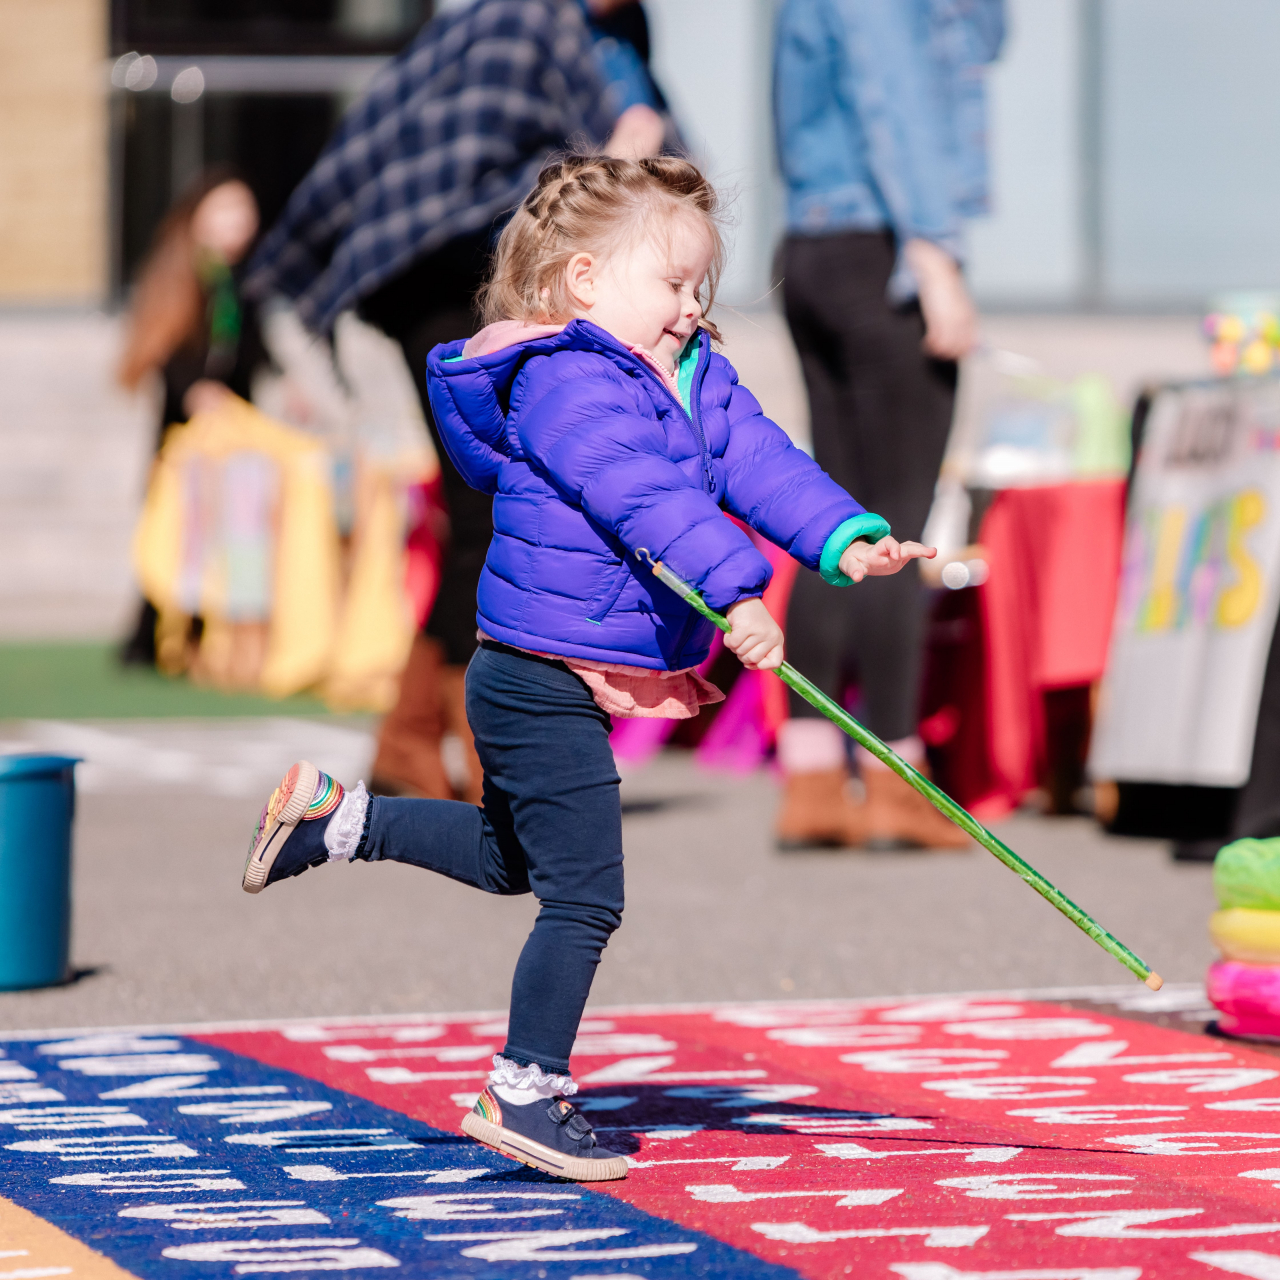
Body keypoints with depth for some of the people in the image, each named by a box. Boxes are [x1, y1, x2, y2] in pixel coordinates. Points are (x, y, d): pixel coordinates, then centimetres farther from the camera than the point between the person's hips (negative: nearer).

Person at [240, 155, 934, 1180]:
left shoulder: (695, 377, 10)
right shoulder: (563, 383, -20)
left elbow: (760, 461, -1)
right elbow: (645, 498, -32)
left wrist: (845, 540, -16)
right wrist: (735, 593, -40)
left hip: (569, 687, 11)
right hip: (542, 680, -11)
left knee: (511, 857, 27)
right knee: (585, 895, -5)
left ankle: (335, 815, 35)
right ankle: (525, 1095, 6)